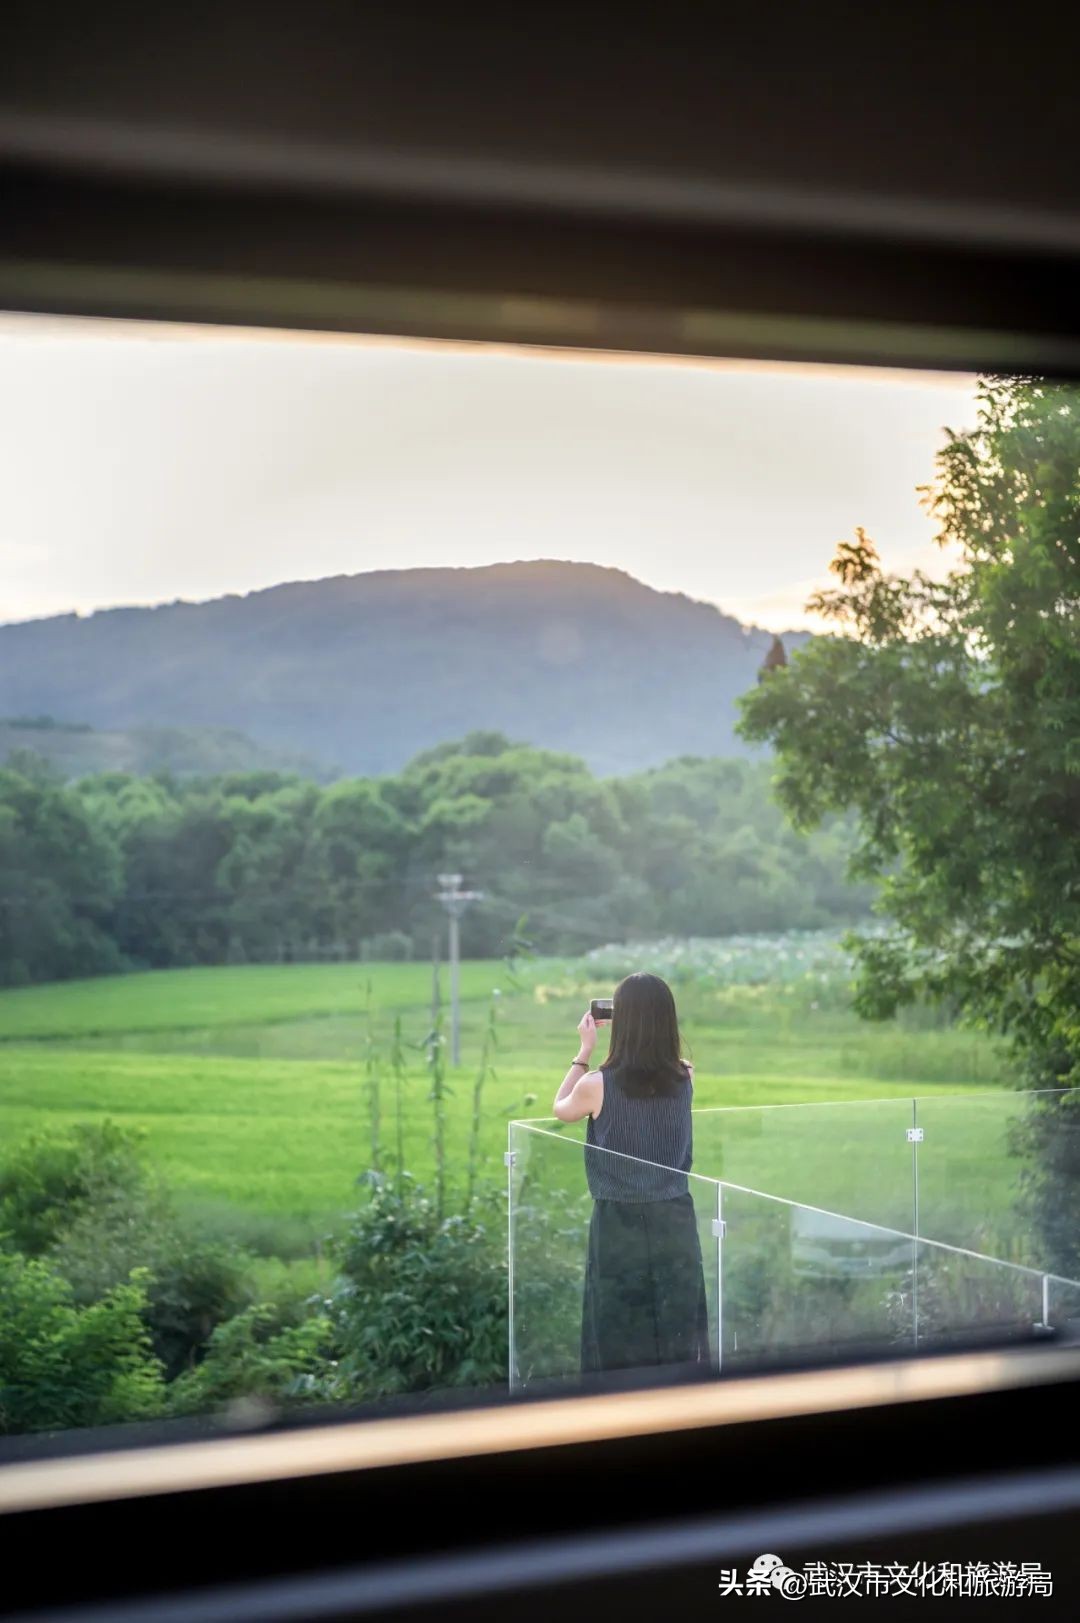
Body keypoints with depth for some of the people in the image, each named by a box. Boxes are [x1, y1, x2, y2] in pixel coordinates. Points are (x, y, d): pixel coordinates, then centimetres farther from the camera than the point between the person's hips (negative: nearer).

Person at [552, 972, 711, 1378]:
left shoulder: (598, 1084, -14)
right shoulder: (685, 1078, -6)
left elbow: (562, 1109, 8)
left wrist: (585, 1050, 10)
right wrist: (646, 1022, 13)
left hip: (619, 1224, -3)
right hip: (675, 1221, 3)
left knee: (620, 1348, 8)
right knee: (679, 1342, 13)